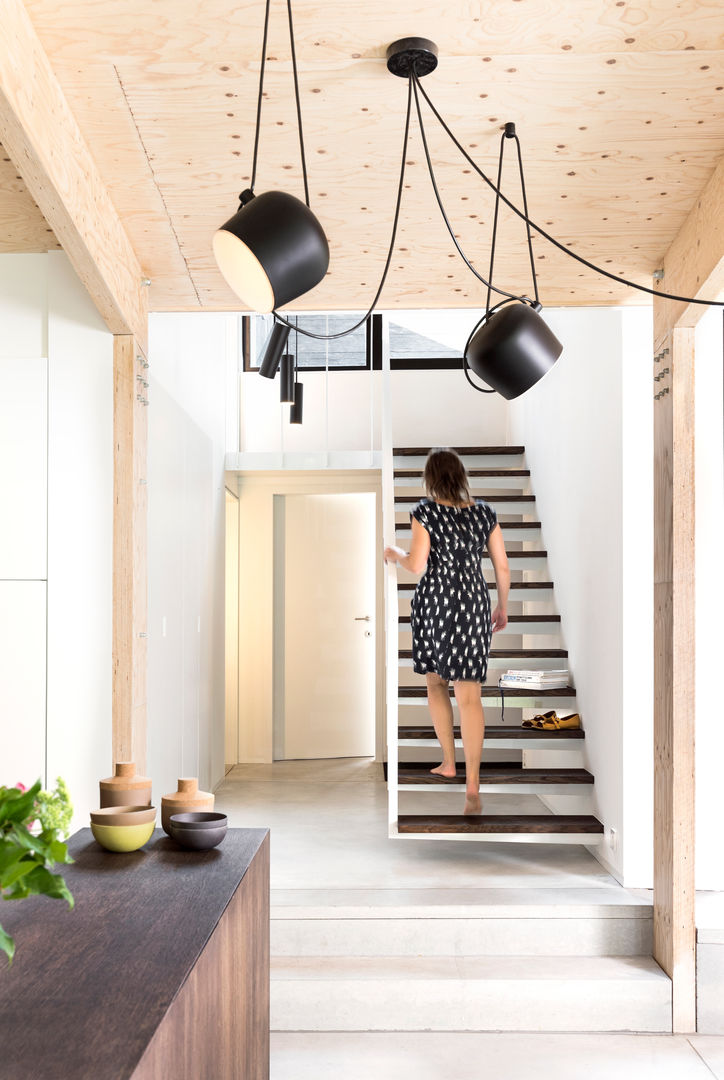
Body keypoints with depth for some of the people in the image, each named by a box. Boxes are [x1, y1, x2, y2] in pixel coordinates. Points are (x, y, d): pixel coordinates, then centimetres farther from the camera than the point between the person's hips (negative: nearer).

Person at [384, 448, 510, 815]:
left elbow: (417, 564, -13)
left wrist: (394, 554, 8)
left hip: (433, 604, -2)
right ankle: (472, 786, -9)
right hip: (473, 605, 2)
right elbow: (503, 568, 6)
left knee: (435, 683, 18)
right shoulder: (484, 512, 4)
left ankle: (449, 762, 29)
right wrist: (503, 607, 20)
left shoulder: (425, 511, -7)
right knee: (468, 694, -3)